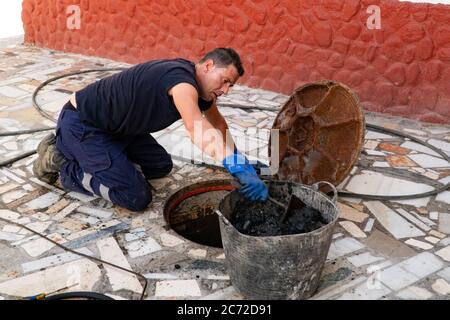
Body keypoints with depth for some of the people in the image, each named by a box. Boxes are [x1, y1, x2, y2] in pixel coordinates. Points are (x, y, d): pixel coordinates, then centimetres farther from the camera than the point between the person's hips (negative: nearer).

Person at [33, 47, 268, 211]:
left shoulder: (201, 88, 4)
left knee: (160, 166, 18)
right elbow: (197, 129, -46)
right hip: (81, 124, -10)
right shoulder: (181, 79, -27)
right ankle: (59, 163, 1)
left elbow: (217, 122, 22)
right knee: (137, 197, -14)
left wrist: (239, 160, 14)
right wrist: (238, 168, -51)